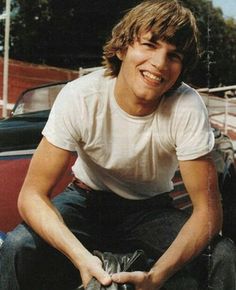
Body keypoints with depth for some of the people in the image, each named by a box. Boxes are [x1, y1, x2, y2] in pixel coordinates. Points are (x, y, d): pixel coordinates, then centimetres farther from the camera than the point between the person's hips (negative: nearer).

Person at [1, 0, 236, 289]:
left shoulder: (187, 108, -25)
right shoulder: (79, 97, -25)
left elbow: (207, 208, -22)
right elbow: (32, 193, -24)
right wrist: (82, 257, -42)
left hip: (151, 208, 1)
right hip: (88, 199, 0)